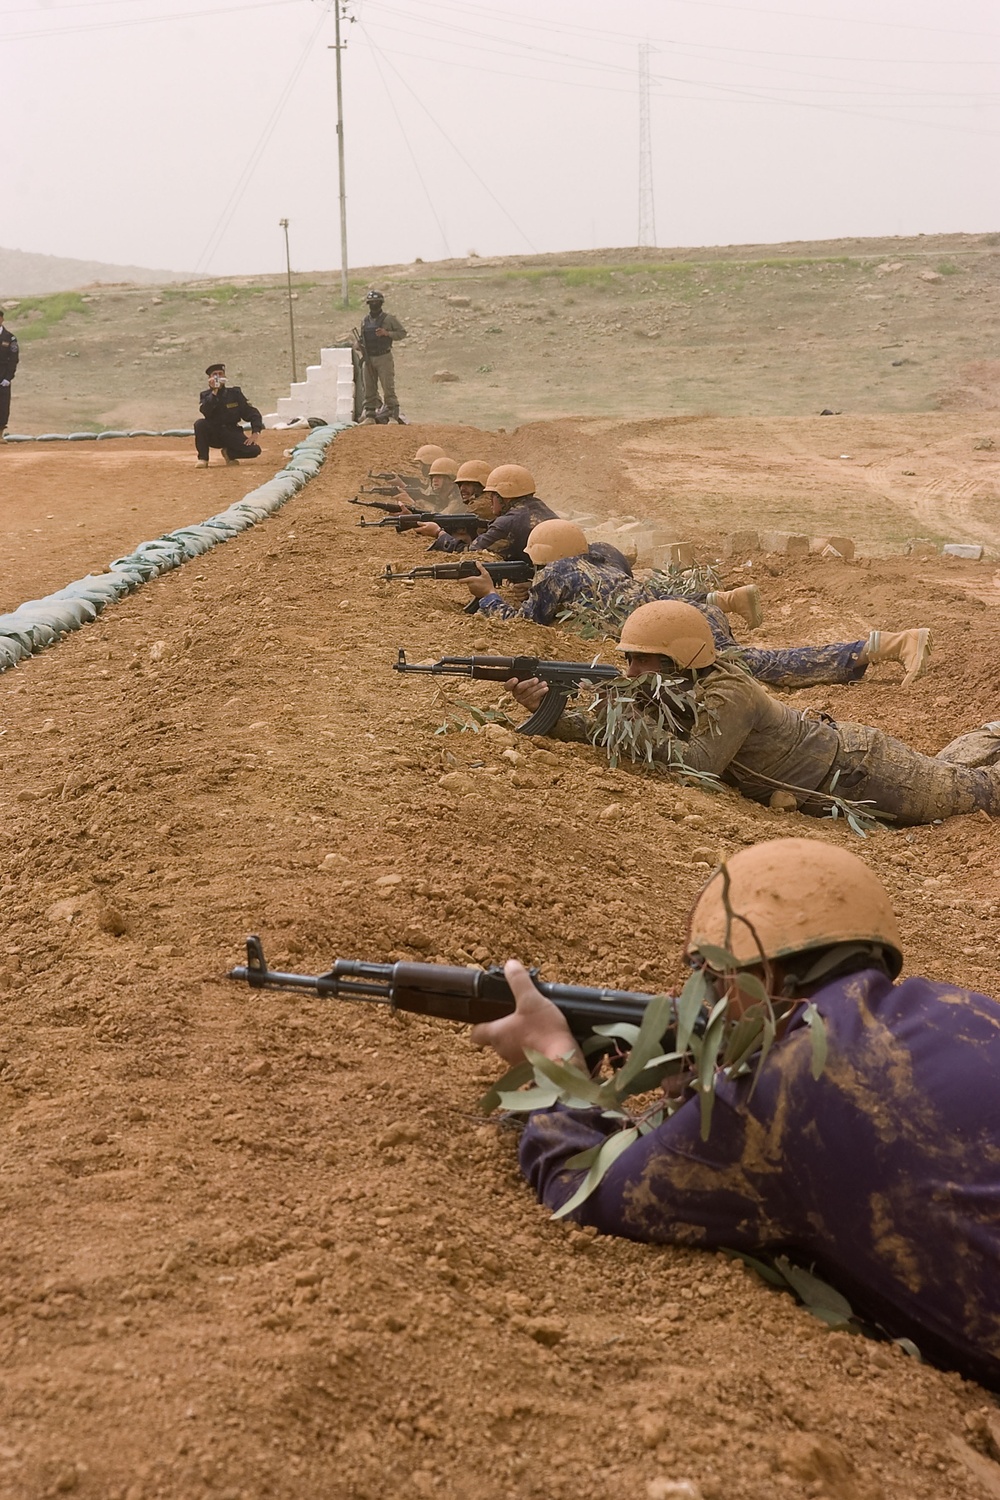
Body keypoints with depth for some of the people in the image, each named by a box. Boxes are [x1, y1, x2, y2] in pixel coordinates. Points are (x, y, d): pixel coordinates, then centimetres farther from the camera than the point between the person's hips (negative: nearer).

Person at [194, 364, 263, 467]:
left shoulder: (234, 392, 2)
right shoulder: (206, 395, 1)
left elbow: (252, 413, 0)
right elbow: (205, 412, -22)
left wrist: (255, 433, -14)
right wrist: (214, 392, -26)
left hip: (232, 433, 1)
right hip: (213, 435, -1)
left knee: (255, 450, -22)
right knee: (200, 423, -32)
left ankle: (229, 453, 9)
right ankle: (203, 458, -15)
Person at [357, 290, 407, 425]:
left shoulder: (389, 319, -2)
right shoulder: (364, 320, 13)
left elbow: (402, 333, -2)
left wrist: (386, 333, -15)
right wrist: (361, 346, 3)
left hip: (384, 358, -5)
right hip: (369, 359, 5)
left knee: (388, 388, -9)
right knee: (369, 389, 7)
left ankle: (393, 416, -8)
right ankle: (370, 415, 14)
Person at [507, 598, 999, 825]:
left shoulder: (726, 694, -33)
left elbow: (699, 762, -45)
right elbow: (603, 732, -13)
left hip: (861, 768, -7)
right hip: (830, 748, 7)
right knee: (944, 769, 33)